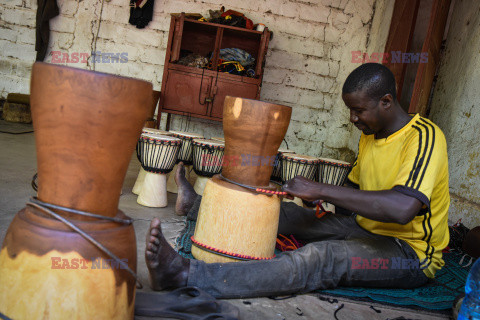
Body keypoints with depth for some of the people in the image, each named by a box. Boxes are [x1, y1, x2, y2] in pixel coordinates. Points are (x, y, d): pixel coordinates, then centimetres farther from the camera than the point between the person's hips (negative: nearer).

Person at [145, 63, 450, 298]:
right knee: (284, 213, 2)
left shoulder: (424, 136, -19)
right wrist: (327, 201, -1)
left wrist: (322, 190, -31)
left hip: (410, 251, -8)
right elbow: (355, 187, 21)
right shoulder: (369, 135, 9)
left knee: (322, 257, -36)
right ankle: (196, 204, 16)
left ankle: (185, 274, -47)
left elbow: (403, 208, -36)